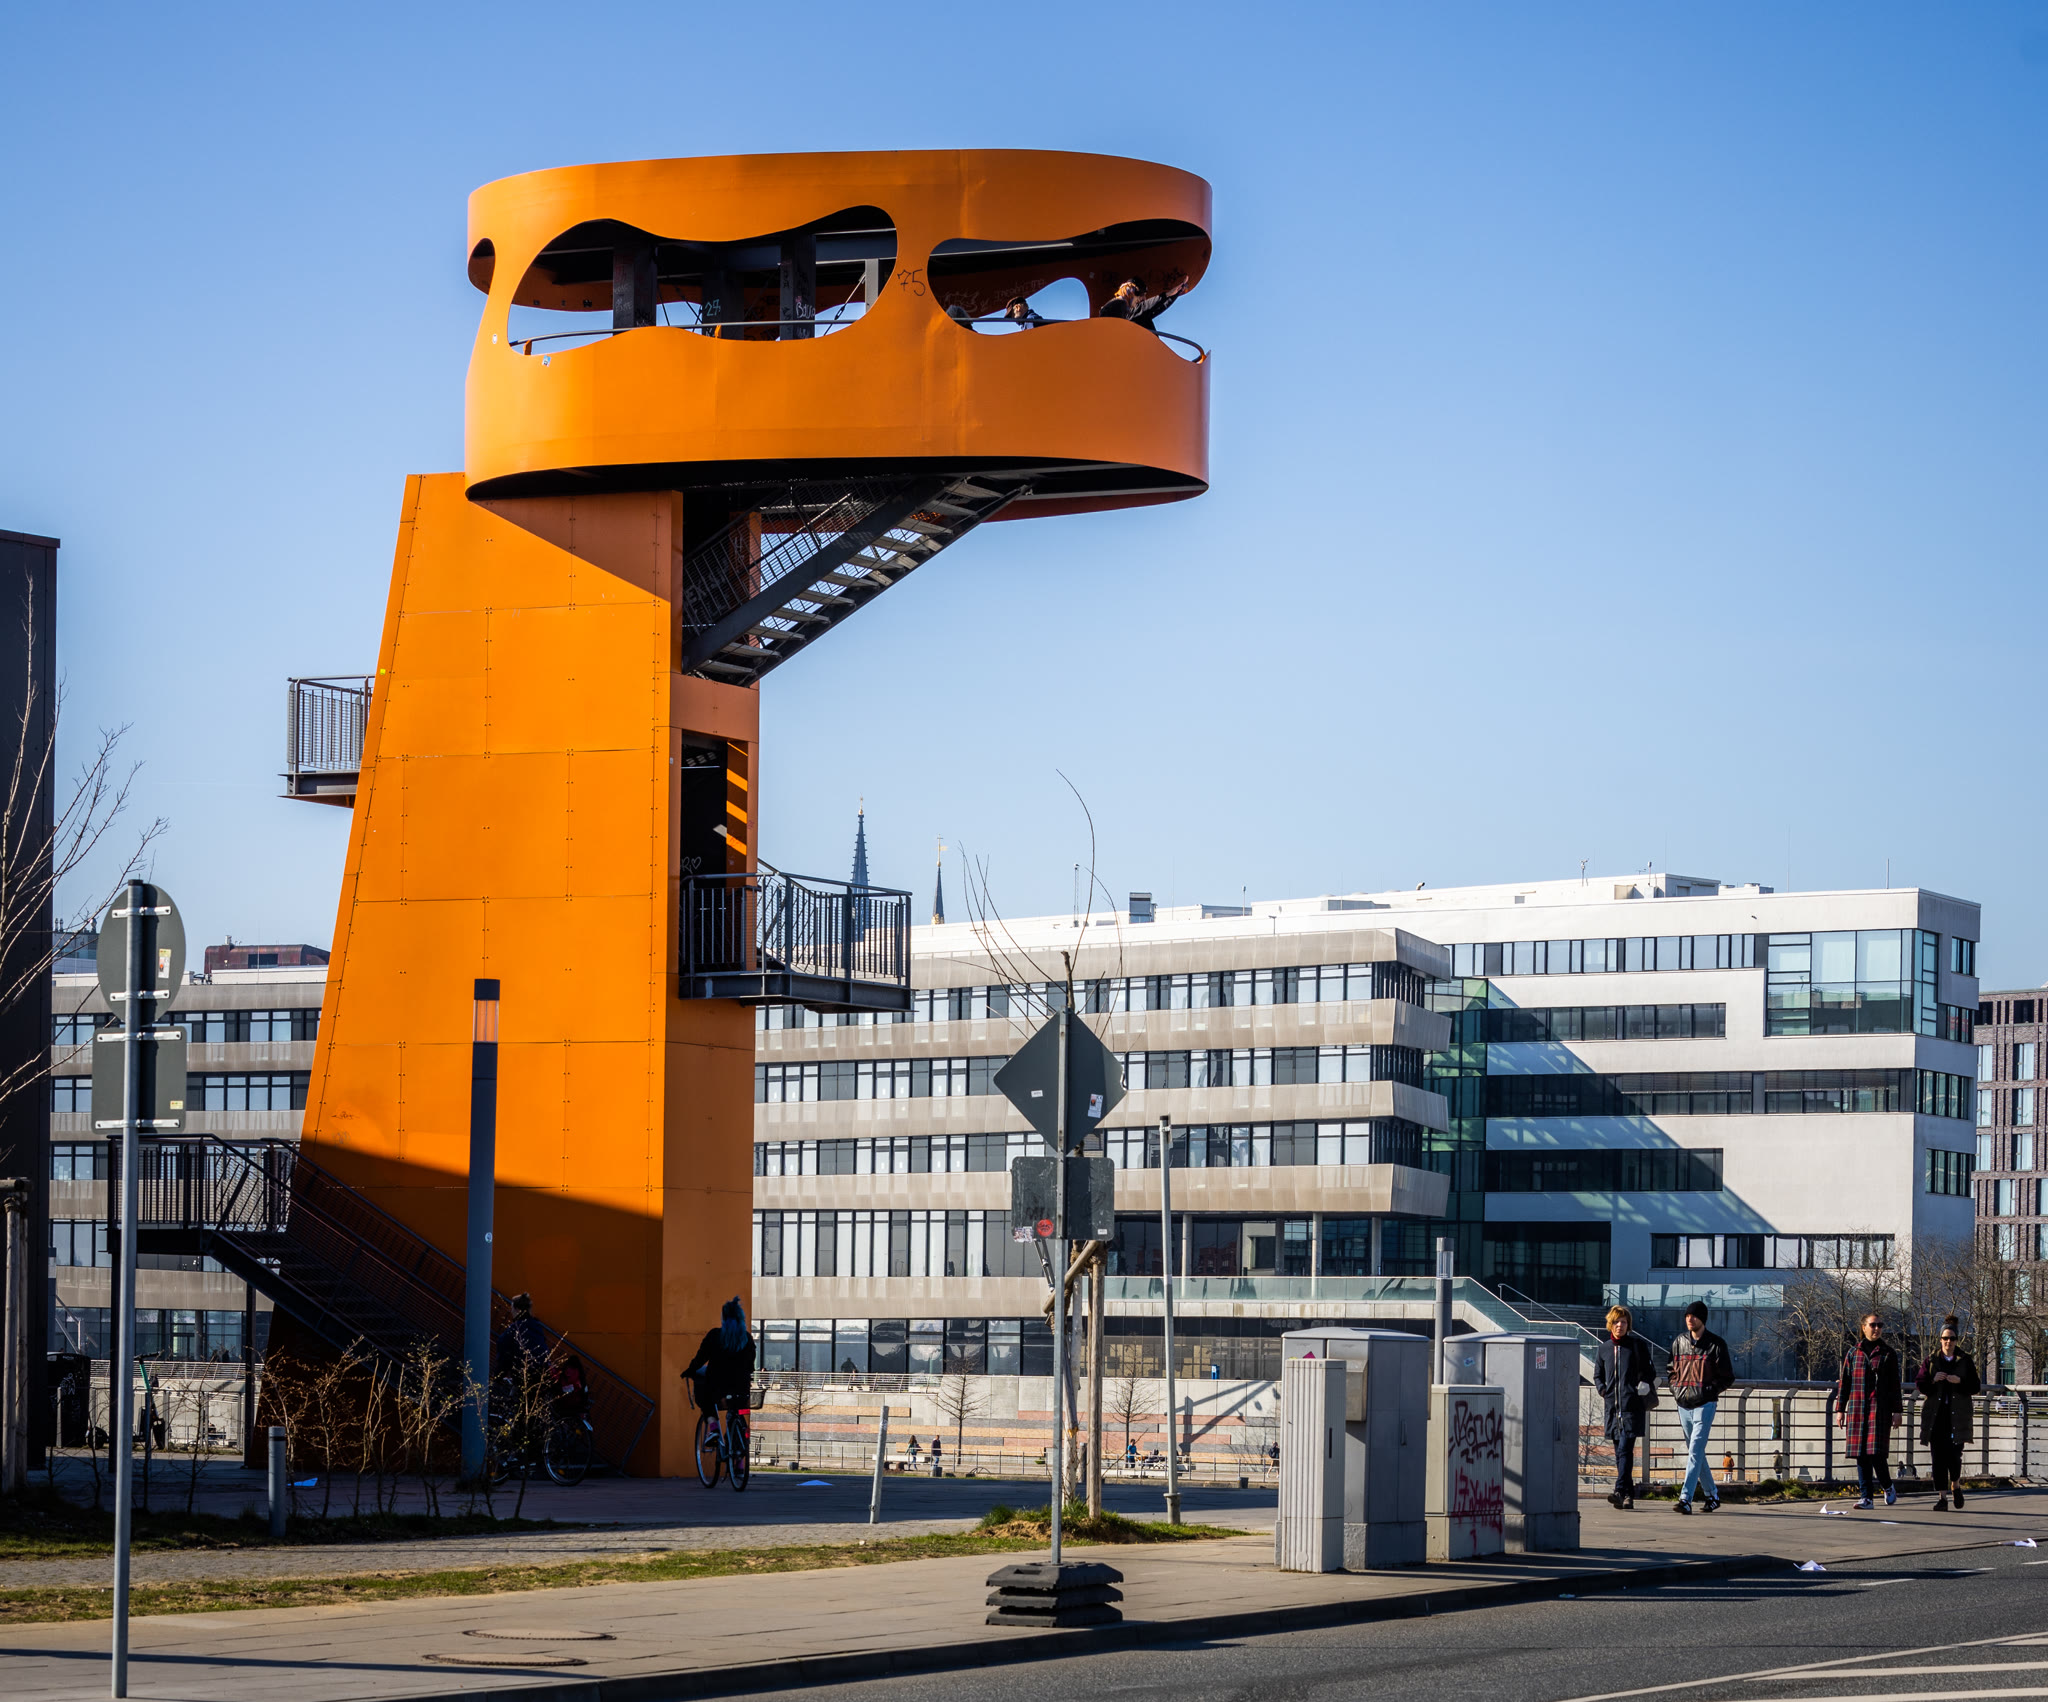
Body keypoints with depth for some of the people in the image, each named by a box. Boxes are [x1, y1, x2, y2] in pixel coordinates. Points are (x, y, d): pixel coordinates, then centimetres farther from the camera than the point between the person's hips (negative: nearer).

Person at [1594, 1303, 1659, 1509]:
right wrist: (1603, 1390, 8)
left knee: (1625, 1448, -16)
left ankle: (1621, 1491, -24)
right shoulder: (1605, 1348, 12)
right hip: (1613, 1406, 5)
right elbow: (1598, 1374, 24)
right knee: (1619, 1451, 7)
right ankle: (1629, 1495, 13)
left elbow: (1650, 1372, 8)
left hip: (1633, 1405, -5)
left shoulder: (1638, 1345, 2)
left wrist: (1643, 1387, -6)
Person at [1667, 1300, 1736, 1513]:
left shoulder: (1715, 1344, -3)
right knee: (1696, 1453, 12)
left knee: (1695, 1452, -14)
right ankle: (1712, 1496, 24)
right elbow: (1673, 1370, 23)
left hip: (1704, 1405, -6)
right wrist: (1675, 1392, 8)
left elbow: (1728, 1378, -1)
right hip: (1683, 1405, 6)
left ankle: (1686, 1498, -21)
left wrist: (1708, 1390, -12)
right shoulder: (1680, 1342, 12)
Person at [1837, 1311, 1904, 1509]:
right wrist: (1840, 1409, 8)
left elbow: (1894, 1384, 7)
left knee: (1877, 1452, -12)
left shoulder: (1888, 1354, 6)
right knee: (1861, 1454, 0)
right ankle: (1866, 1496, 5)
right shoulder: (1853, 1353, 11)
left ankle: (1887, 1487, 12)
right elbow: (1844, 1382, 13)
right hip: (1857, 1409, 2)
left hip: (1879, 1409, -2)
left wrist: (1897, 1411, 3)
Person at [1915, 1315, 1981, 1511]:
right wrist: (1933, 1379, -13)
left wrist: (1960, 1381, -13)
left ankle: (1956, 1485, 22)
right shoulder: (1932, 1360, 7)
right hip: (1936, 1414, 1)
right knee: (1938, 1455, -4)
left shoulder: (1965, 1361, 6)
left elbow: (1976, 1386, 5)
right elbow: (1919, 1384, 6)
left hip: (1957, 1414, -1)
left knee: (1954, 1454, -8)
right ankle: (1942, 1497, 0)